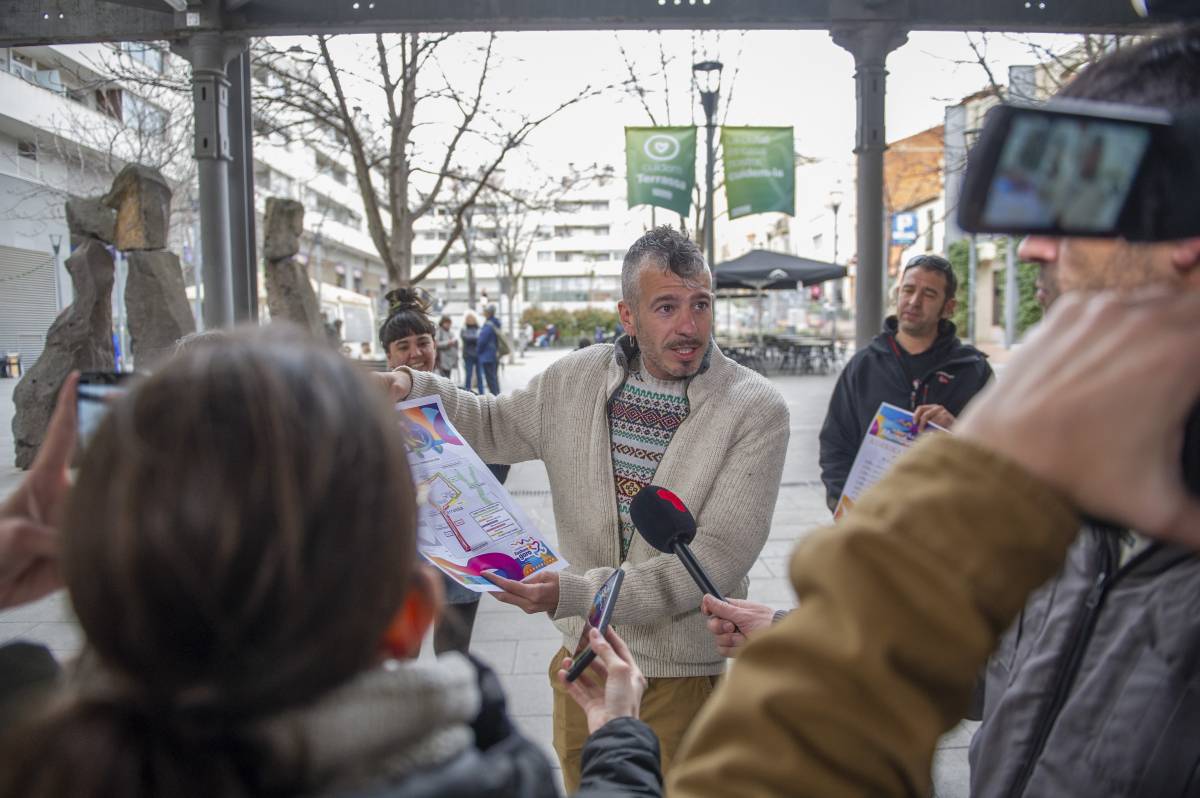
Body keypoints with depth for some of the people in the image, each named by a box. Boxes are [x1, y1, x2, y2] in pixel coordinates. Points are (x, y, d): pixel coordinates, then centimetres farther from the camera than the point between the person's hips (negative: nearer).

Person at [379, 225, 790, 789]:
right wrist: (413, 387, -4)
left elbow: (717, 558, -22)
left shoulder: (756, 410, -16)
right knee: (580, 785, 22)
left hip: (684, 675, -4)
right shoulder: (576, 379, -3)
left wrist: (577, 593, -30)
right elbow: (493, 426, 14)